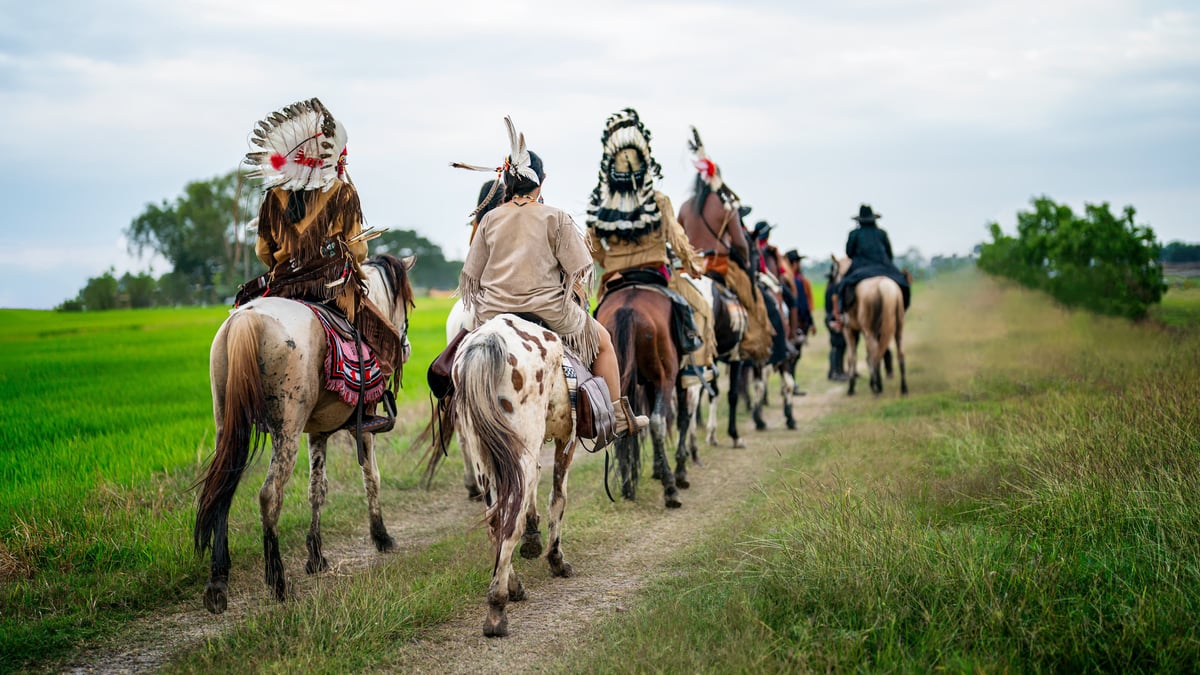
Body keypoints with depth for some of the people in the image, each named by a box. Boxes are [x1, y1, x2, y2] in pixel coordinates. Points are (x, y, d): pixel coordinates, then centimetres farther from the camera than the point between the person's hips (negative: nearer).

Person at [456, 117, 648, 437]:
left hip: (494, 314, 3)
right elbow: (578, 270, -7)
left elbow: (471, 274, 4)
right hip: (549, 311, -2)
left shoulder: (490, 219, 1)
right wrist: (576, 308, 10)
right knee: (602, 340, 21)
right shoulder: (556, 218, -7)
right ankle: (619, 418, 25)